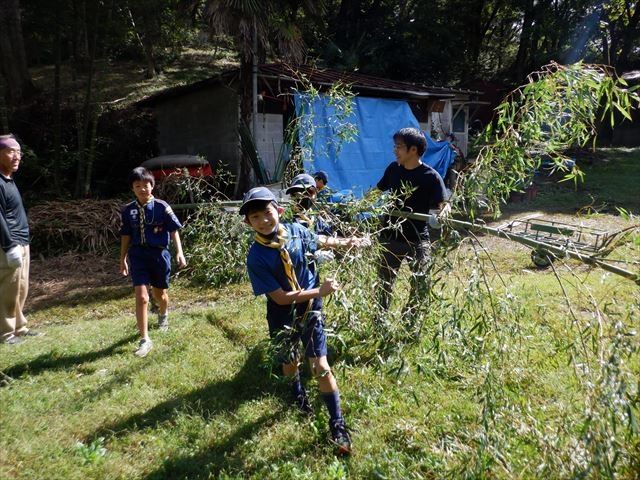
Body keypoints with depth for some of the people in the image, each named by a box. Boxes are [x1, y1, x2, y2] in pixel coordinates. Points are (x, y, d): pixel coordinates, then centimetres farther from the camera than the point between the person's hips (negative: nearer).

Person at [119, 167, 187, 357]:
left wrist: (179, 252, -11)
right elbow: (126, 236, 9)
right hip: (138, 255, 1)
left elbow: (174, 230, -4)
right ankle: (144, 340, -4)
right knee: (141, 297, -10)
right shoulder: (128, 210, 1)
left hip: (159, 253, -1)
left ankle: (163, 315, 51)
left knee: (160, 293, 16)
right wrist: (123, 259, 11)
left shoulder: (162, 207, -7)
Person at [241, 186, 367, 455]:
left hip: (310, 311, 1)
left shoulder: (295, 230, -13)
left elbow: (320, 240, 12)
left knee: (321, 367, -1)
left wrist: (344, 242, 3)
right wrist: (320, 291, -26)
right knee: (290, 363, 23)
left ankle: (338, 425, 14)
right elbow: (280, 298, -24)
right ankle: (299, 394, 57)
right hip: (283, 317, -1)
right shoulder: (256, 257, -25)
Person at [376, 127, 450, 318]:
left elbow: (442, 204, -15)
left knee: (421, 286, 4)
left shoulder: (431, 176, -12)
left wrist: (445, 209, -37)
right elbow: (378, 192, 14)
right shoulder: (393, 169, 2)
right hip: (390, 237, 4)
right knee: (383, 282, 14)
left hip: (417, 240, -4)